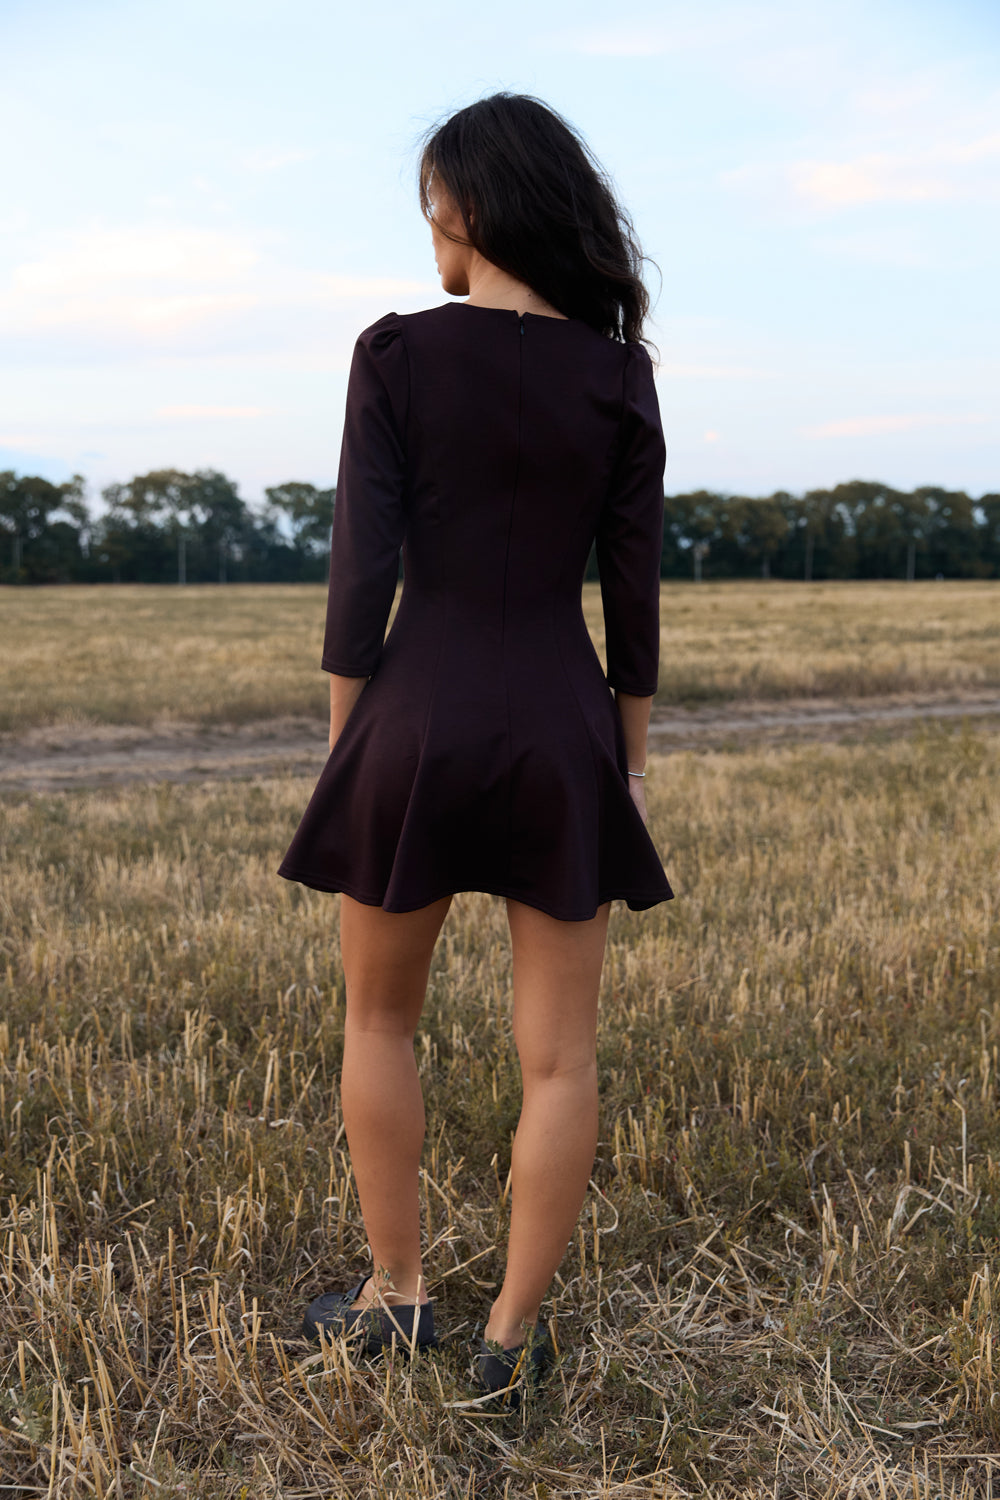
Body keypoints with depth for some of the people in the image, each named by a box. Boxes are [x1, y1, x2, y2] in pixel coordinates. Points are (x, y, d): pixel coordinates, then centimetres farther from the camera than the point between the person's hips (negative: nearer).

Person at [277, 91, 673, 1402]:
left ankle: (396, 1294, 28)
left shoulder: (397, 354, -5)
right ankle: (514, 1337, 18)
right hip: (560, 728, 2)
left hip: (420, 718, -1)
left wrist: (344, 749, 1)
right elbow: (635, 585, 2)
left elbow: (364, 564, -8)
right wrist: (632, 756, 11)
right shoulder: (617, 374, 1)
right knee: (560, 1055, 10)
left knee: (380, 1015, 20)